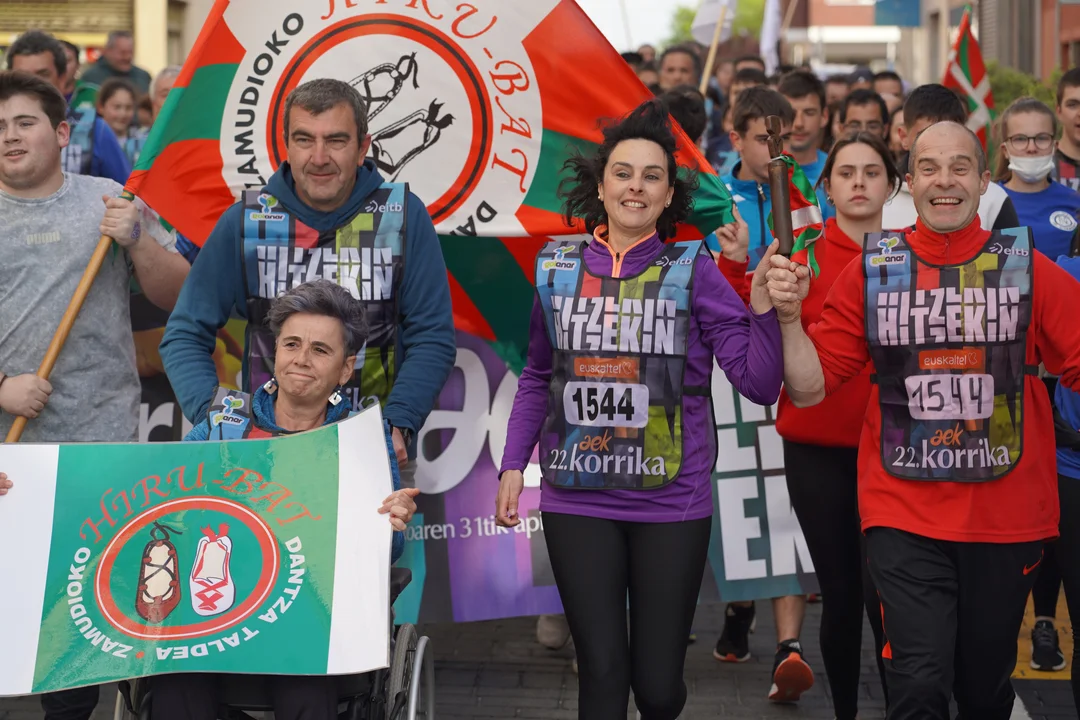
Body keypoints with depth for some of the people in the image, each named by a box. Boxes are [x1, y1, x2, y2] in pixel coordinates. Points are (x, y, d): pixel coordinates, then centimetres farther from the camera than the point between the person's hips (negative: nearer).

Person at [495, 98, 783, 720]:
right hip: (578, 503, 1)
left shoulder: (692, 271, -2)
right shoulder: (558, 269, 5)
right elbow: (538, 379, 16)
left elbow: (759, 384, -7)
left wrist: (765, 302, -20)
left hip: (671, 505, -1)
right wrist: (513, 465, 9)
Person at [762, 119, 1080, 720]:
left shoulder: (1027, 266, 0)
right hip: (905, 515, -1)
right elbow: (809, 388, 2)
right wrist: (788, 314, -13)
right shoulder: (872, 270, 1)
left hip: (1007, 517, 1)